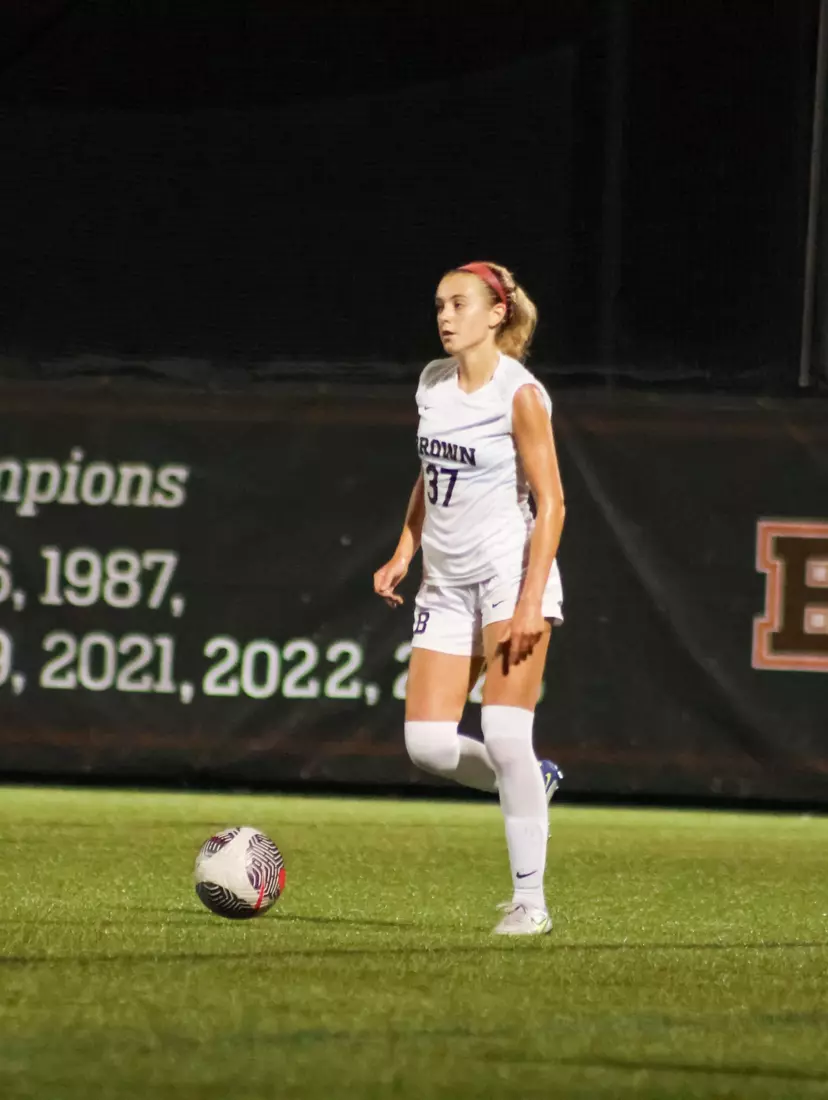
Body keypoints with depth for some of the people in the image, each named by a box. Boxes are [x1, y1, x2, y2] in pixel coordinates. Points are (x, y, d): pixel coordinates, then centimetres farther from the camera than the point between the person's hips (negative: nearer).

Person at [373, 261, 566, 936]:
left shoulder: (521, 394, -11)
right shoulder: (433, 383, 10)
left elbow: (550, 502, -12)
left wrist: (531, 602, -19)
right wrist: (404, 553, 11)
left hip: (512, 574, -7)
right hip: (447, 584, 7)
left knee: (504, 738, -14)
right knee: (427, 743, -4)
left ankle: (530, 901, -7)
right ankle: (533, 785, 24)